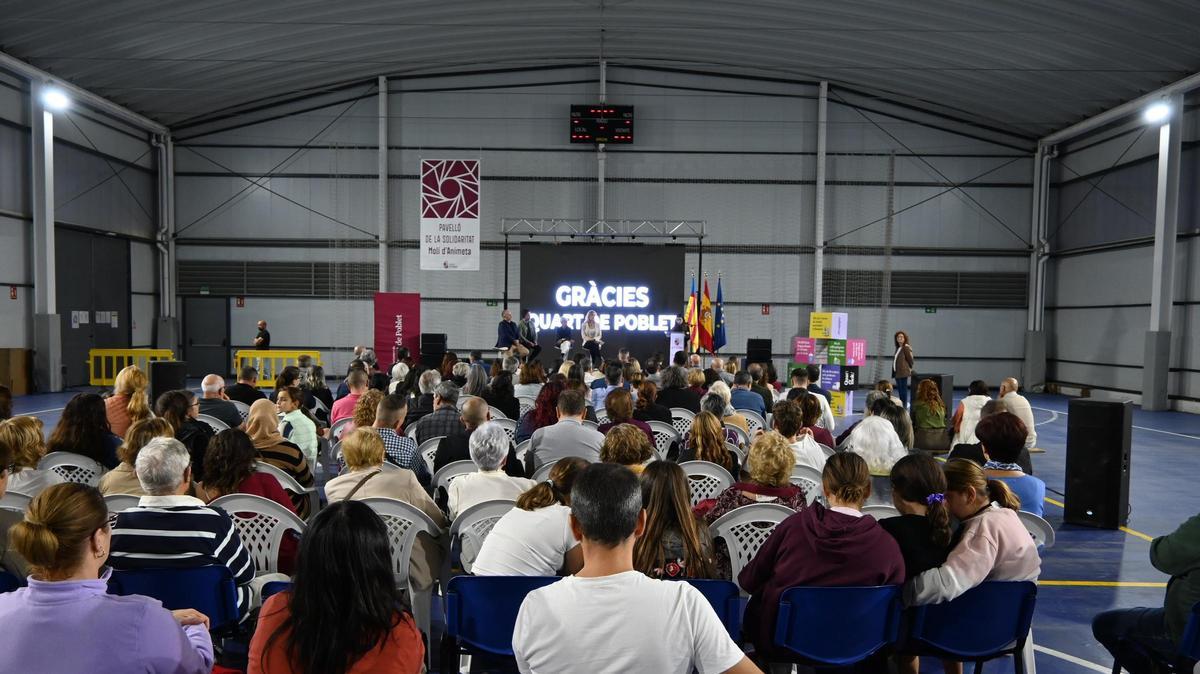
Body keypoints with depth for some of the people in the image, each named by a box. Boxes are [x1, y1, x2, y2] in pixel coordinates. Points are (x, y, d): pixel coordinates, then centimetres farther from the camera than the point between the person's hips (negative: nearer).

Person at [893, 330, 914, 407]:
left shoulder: (906, 348, -9)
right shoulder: (898, 348, 16)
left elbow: (910, 359, -8)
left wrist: (909, 368, 4)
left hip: (903, 373, -9)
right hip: (897, 373, 9)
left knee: (903, 390, -7)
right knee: (900, 390, 13)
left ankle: (904, 407, -5)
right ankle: (901, 406, 21)